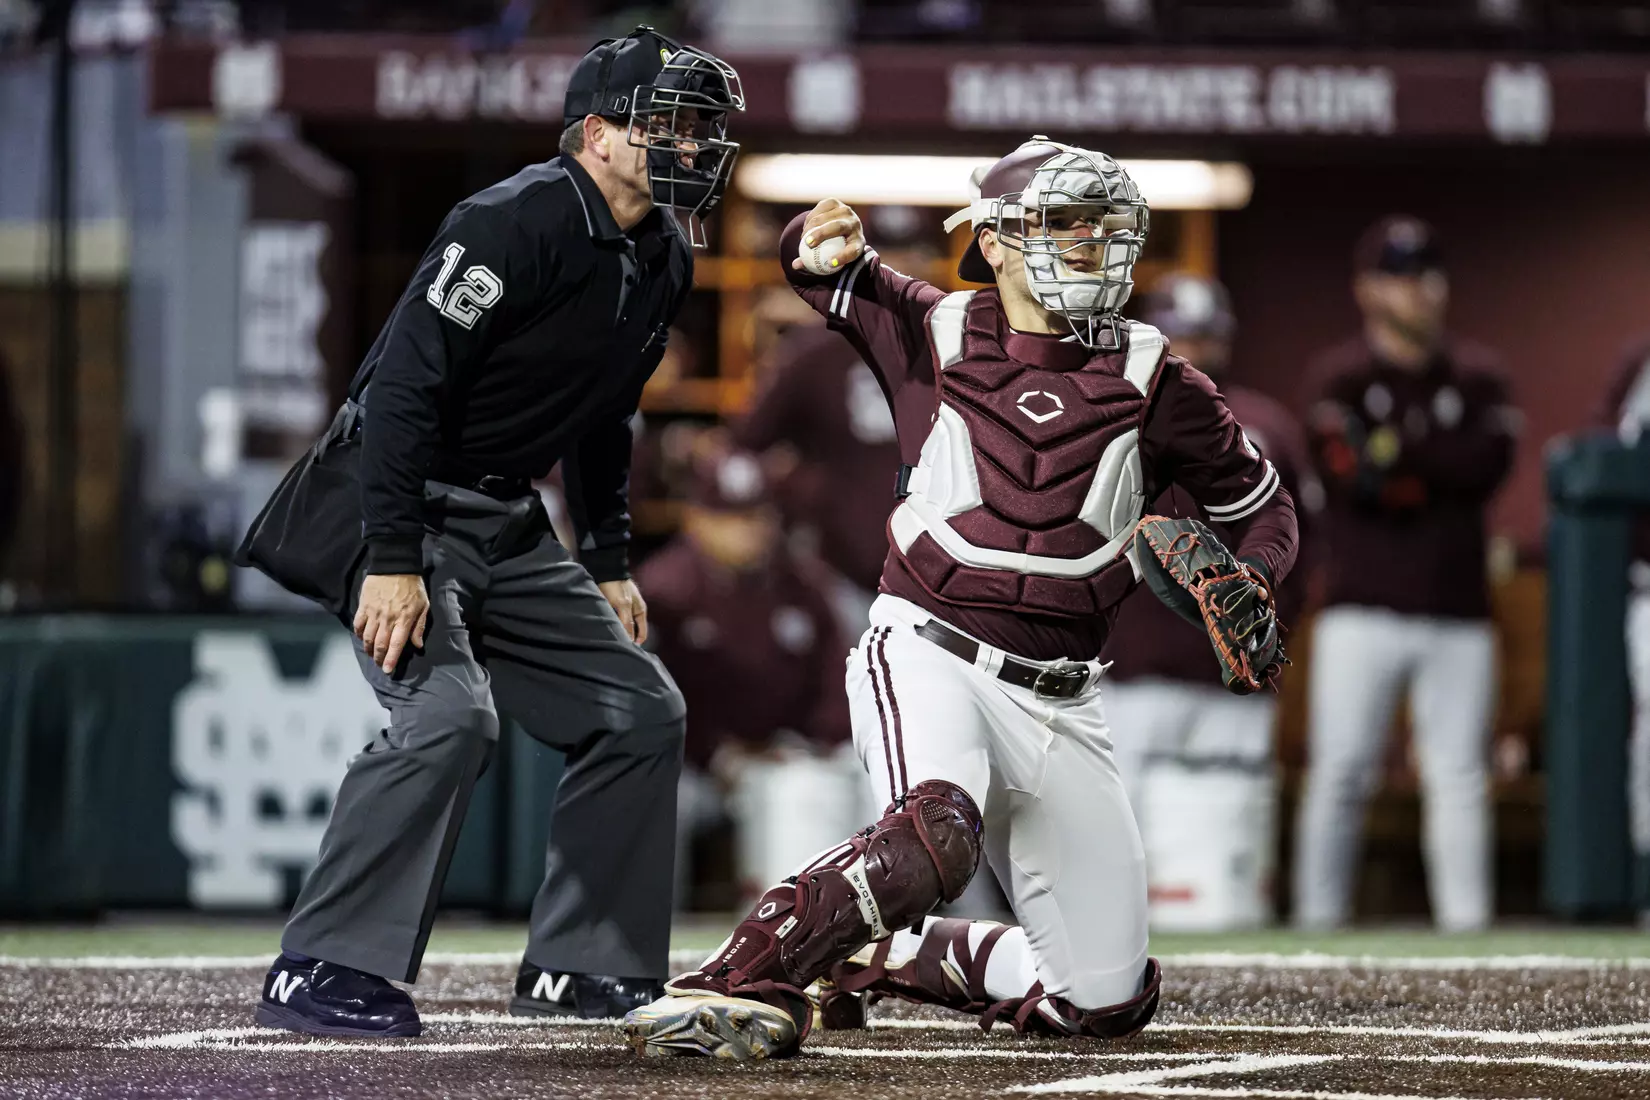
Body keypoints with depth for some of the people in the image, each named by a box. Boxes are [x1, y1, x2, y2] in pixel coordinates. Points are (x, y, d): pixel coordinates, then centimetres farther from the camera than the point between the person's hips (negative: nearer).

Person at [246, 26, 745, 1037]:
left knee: (642, 712, 6)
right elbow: (406, 384, -25)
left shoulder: (663, 258, 8)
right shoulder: (518, 222, -20)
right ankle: (325, 975, -21)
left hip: (510, 526, 9)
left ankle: (581, 969, 14)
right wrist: (394, 562, -29)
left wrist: (610, 563, 19)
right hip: (409, 505, -9)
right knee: (451, 715, -26)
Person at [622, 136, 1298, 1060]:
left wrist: (1249, 584, -9)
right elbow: (829, 277, 14)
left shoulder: (1150, 378, 3)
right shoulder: (934, 332, 1)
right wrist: (824, 246, -11)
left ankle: (886, 957, 24)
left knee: (1106, 1001, 3)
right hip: (931, 656, -4)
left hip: (1061, 701, 4)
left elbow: (1261, 505, 13)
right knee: (939, 834, -39)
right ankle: (733, 983, -38)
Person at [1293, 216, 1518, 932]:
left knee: (1458, 778, 1)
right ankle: (1317, 923, 0)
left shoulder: (1476, 376, 12)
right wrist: (1444, 471, -8)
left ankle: (1466, 926, 1)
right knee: (1340, 772, -6)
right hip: (1364, 611, -3)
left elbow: (1491, 465, -6)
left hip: (1457, 617, 3)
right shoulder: (1341, 376, 2)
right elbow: (1351, 474, -14)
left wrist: (1402, 444, -11)